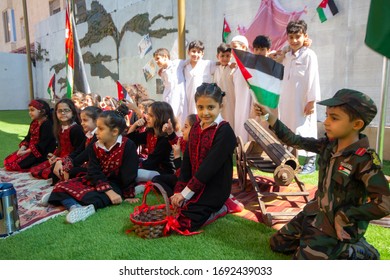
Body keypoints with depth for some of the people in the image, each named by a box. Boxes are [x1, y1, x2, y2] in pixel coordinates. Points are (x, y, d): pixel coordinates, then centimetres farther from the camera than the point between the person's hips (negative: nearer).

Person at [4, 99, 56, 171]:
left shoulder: (47, 124, -18)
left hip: (41, 153, -10)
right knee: (8, 160, 4)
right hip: (30, 149, 10)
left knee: (15, 165, -16)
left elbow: (42, 144, -22)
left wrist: (26, 151, -18)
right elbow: (28, 138, 15)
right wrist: (22, 148, -4)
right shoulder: (34, 123, 13)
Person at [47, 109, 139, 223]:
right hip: (96, 181, 6)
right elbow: (94, 173, -11)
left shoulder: (128, 145, -17)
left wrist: (128, 194, -15)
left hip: (116, 185, -6)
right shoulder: (94, 147, -2)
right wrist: (108, 191, -25)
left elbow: (129, 174, -16)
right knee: (61, 186, -10)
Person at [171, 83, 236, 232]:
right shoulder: (195, 128, 4)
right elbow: (187, 161, 2)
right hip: (194, 185, 8)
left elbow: (210, 166, -23)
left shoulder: (225, 132, -18)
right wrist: (178, 191, -6)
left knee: (183, 223, -13)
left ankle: (218, 210, 6)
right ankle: (213, 208, 16)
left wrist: (185, 193, -20)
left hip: (214, 189, -7)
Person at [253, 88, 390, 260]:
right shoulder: (328, 145, -5)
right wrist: (269, 116, -9)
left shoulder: (365, 159, -23)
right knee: (278, 244, 16)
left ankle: (360, 253, 9)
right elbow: (295, 141, -2)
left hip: (338, 223, -7)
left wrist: (344, 217, -19)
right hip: (316, 212, 7)